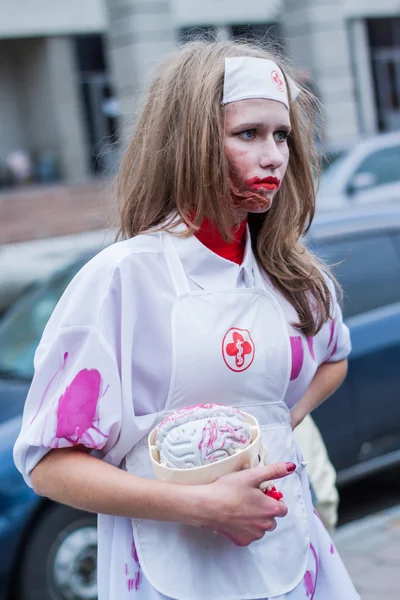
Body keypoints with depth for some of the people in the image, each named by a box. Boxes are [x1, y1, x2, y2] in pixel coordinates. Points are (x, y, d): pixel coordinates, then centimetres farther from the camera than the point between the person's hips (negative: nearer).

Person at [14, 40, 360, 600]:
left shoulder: (292, 271, 0)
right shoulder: (123, 277, -16)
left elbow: (333, 359, 21)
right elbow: (49, 463, -14)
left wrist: (280, 427, 2)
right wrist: (201, 506, -23)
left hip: (290, 549, 5)